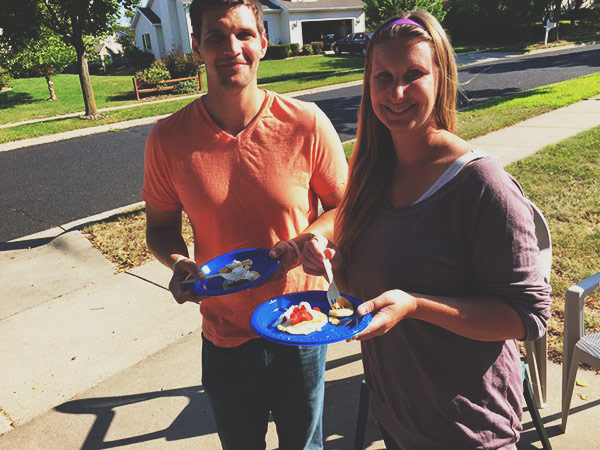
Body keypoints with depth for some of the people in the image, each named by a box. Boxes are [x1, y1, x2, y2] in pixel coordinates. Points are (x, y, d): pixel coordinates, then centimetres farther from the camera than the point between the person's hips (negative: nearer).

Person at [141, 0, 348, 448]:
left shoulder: (306, 123, -15)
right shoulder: (169, 138, -12)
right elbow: (161, 226, 3)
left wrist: (311, 238, -23)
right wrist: (179, 264, -18)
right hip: (224, 337, 1)